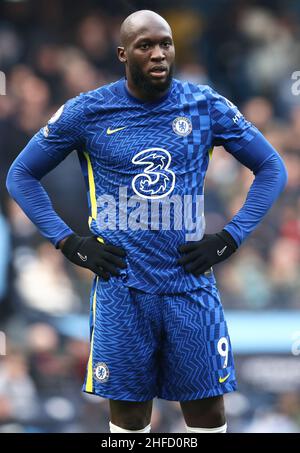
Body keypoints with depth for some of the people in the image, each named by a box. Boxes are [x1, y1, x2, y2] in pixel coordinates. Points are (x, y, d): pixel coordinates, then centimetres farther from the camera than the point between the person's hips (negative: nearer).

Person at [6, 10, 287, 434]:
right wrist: (70, 243, -2)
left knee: (208, 410, 2)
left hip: (192, 283, 1)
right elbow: (21, 175, 8)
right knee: (129, 413, 4)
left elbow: (272, 168, 9)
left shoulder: (206, 106, 0)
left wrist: (230, 239, -2)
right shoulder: (87, 112, -2)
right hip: (121, 287, -1)